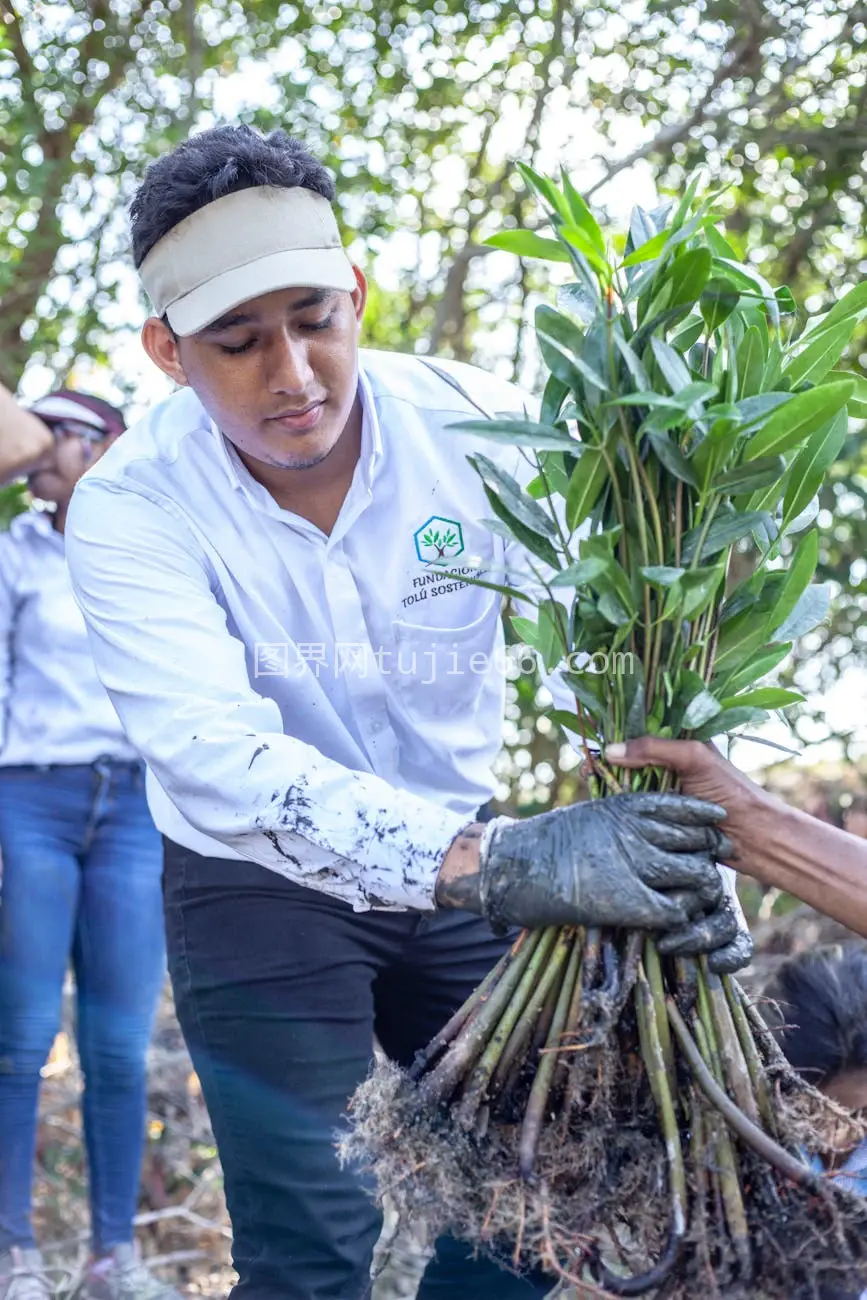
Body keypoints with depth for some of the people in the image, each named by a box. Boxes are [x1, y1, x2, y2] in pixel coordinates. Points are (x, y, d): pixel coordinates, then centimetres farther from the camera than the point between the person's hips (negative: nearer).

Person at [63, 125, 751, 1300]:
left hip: (468, 871, 3)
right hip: (261, 886, -2)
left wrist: (679, 846, -41)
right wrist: (495, 864, -51)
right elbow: (219, 760, -37)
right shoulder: (130, 511, -23)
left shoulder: (478, 424, -16)